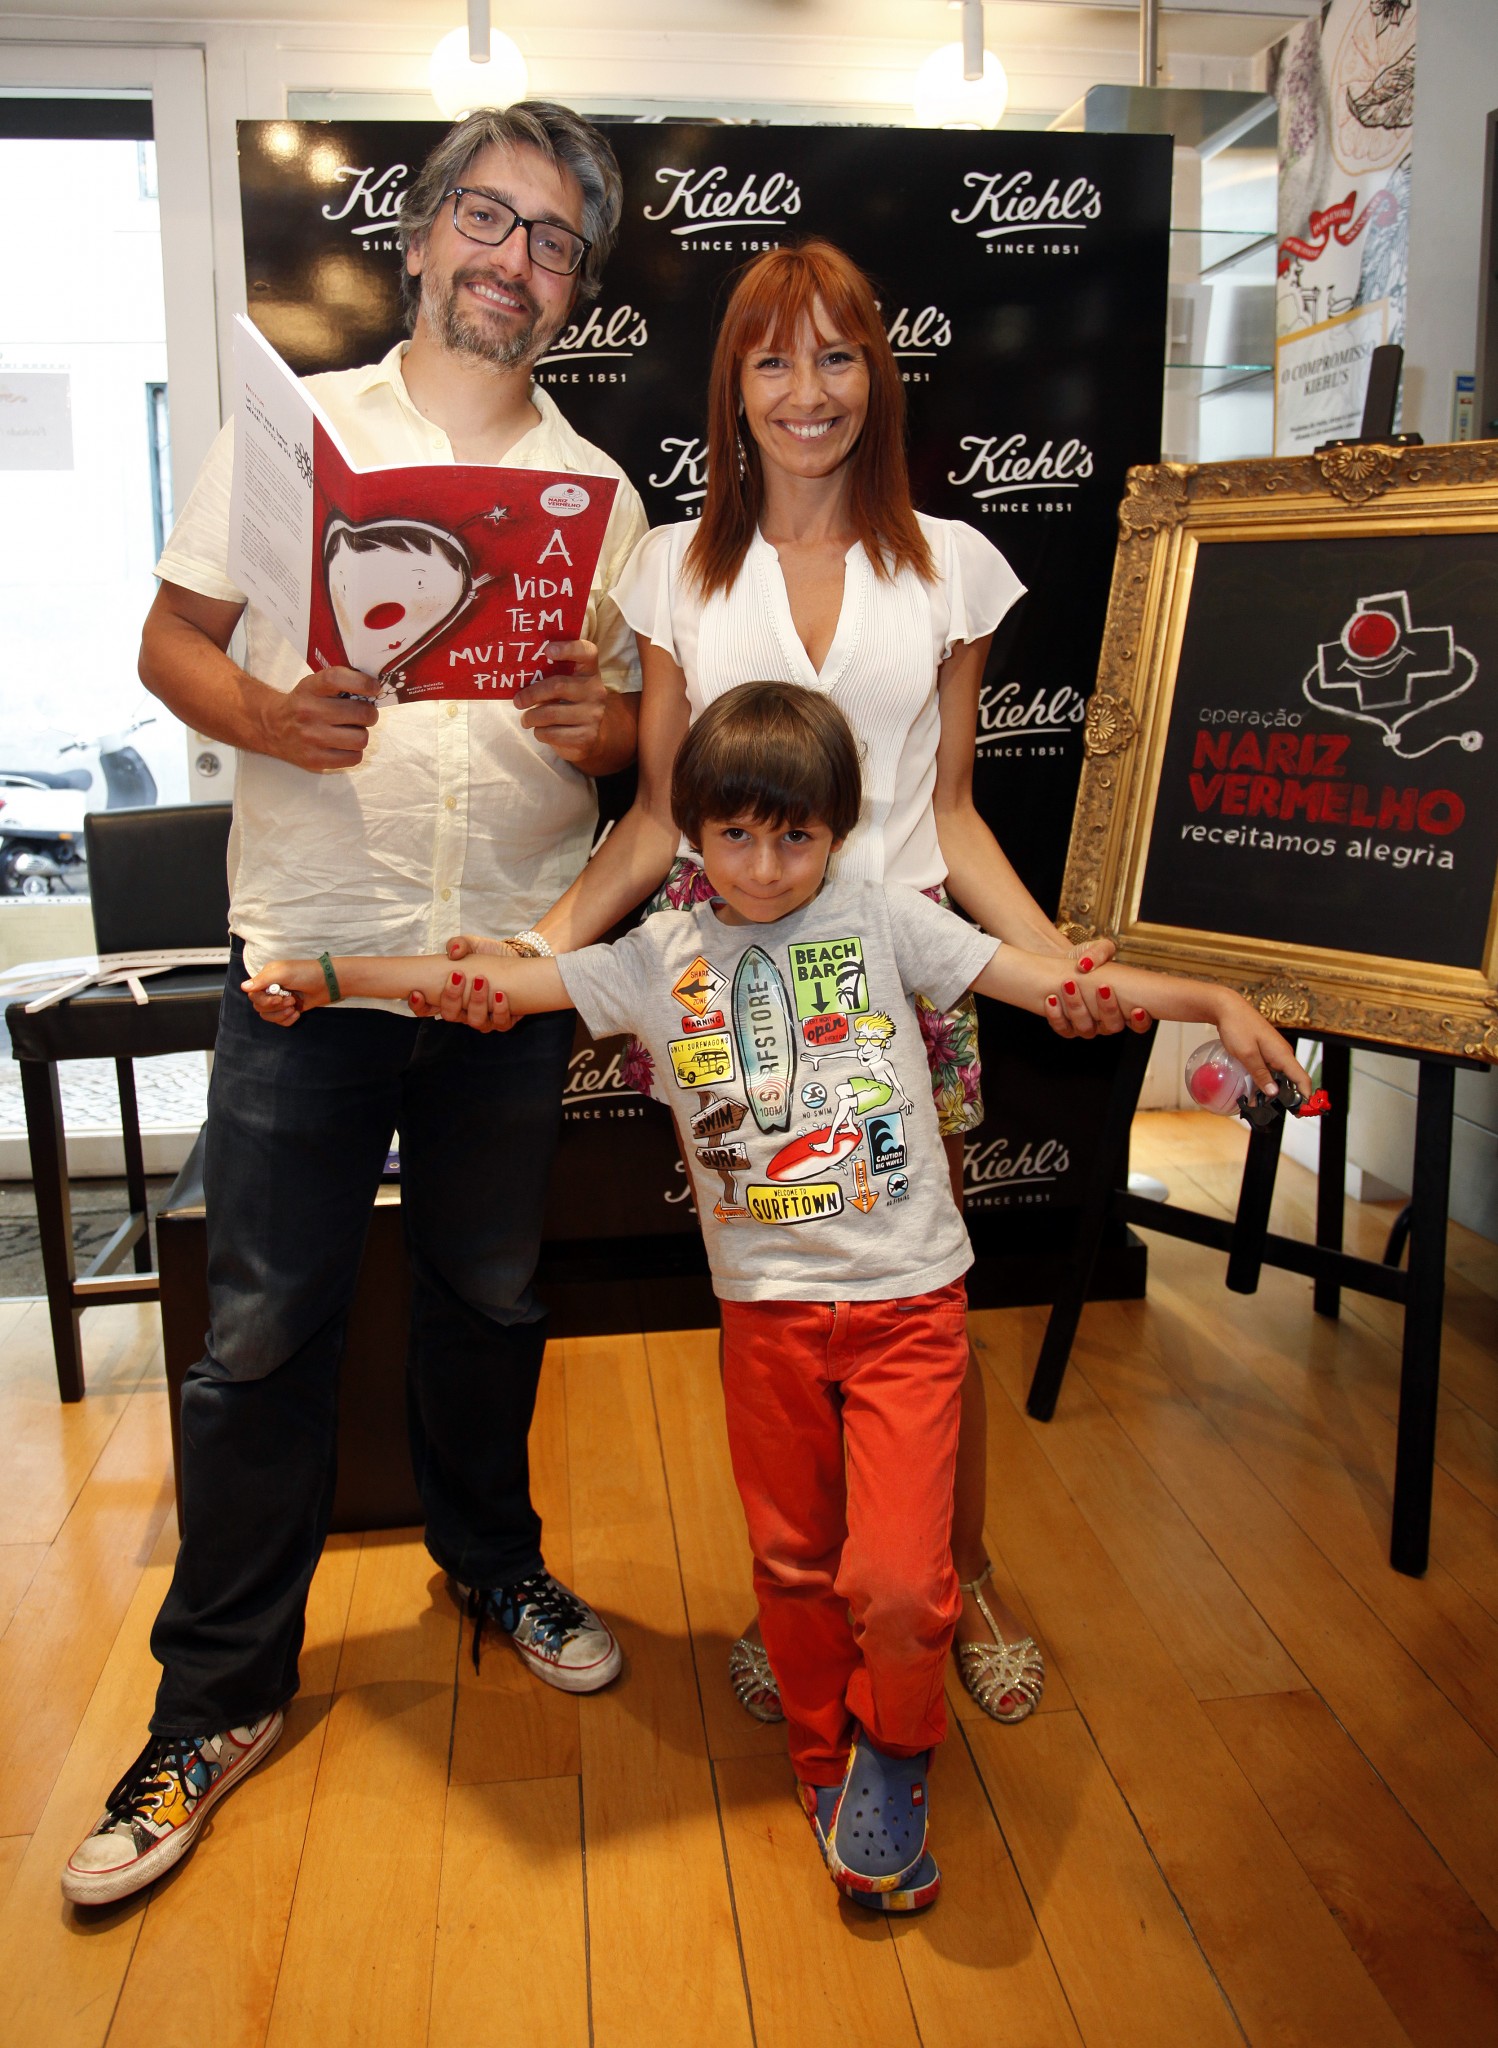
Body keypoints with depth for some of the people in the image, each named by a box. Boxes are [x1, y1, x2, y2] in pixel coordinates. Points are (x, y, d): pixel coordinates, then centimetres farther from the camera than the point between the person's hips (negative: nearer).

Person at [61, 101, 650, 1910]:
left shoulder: (601, 489, 11)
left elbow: (636, 730, 11)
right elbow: (170, 642, 4)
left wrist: (604, 727, -13)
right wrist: (269, 716, -16)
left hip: (515, 965, 2)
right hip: (308, 950, -2)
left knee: (490, 1300, 15)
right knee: (261, 1332, 2)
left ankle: (491, 1559, 40)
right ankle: (219, 1696, 19)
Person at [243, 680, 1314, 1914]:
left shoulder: (884, 919, -2)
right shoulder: (659, 958, 2)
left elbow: (1047, 979, -6)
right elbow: (498, 980, 2)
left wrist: (1214, 1003, -15)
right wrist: (325, 977, 0)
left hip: (908, 1301, -2)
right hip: (768, 1312, 3)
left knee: (897, 1580, -8)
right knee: (794, 1562, 16)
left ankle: (893, 1752, 24)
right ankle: (826, 1756, 42)